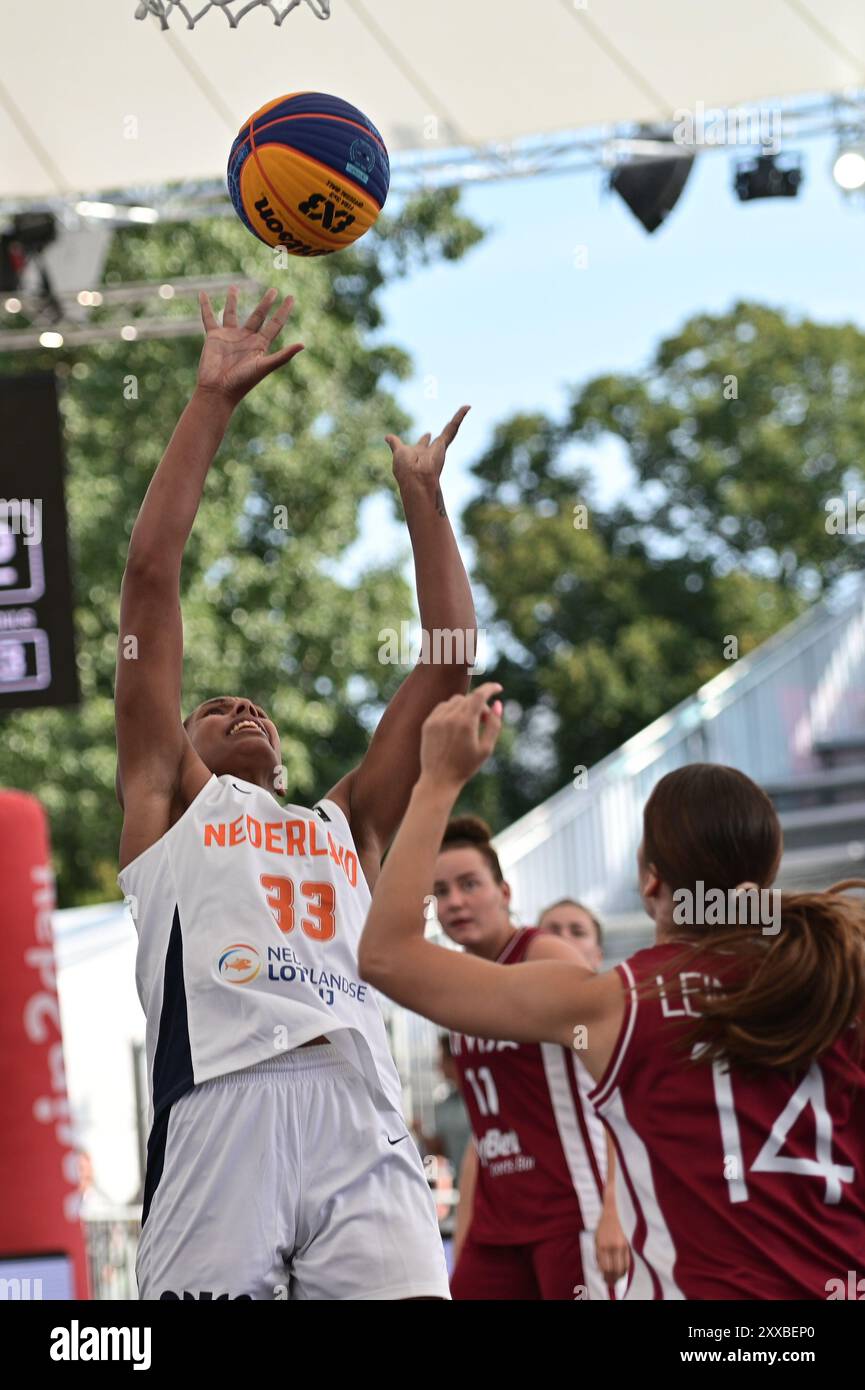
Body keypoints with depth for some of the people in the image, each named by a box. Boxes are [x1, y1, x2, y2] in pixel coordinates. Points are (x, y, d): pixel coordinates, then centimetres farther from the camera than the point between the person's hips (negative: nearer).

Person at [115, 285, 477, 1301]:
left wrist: (421, 493, 33)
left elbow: (446, 666, 30)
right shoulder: (169, 800, 24)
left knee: (411, 1297, -15)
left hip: (361, 1114, 3)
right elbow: (151, 576, 20)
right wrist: (212, 401, 21)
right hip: (218, 1110, -3)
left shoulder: (347, 825, 32)